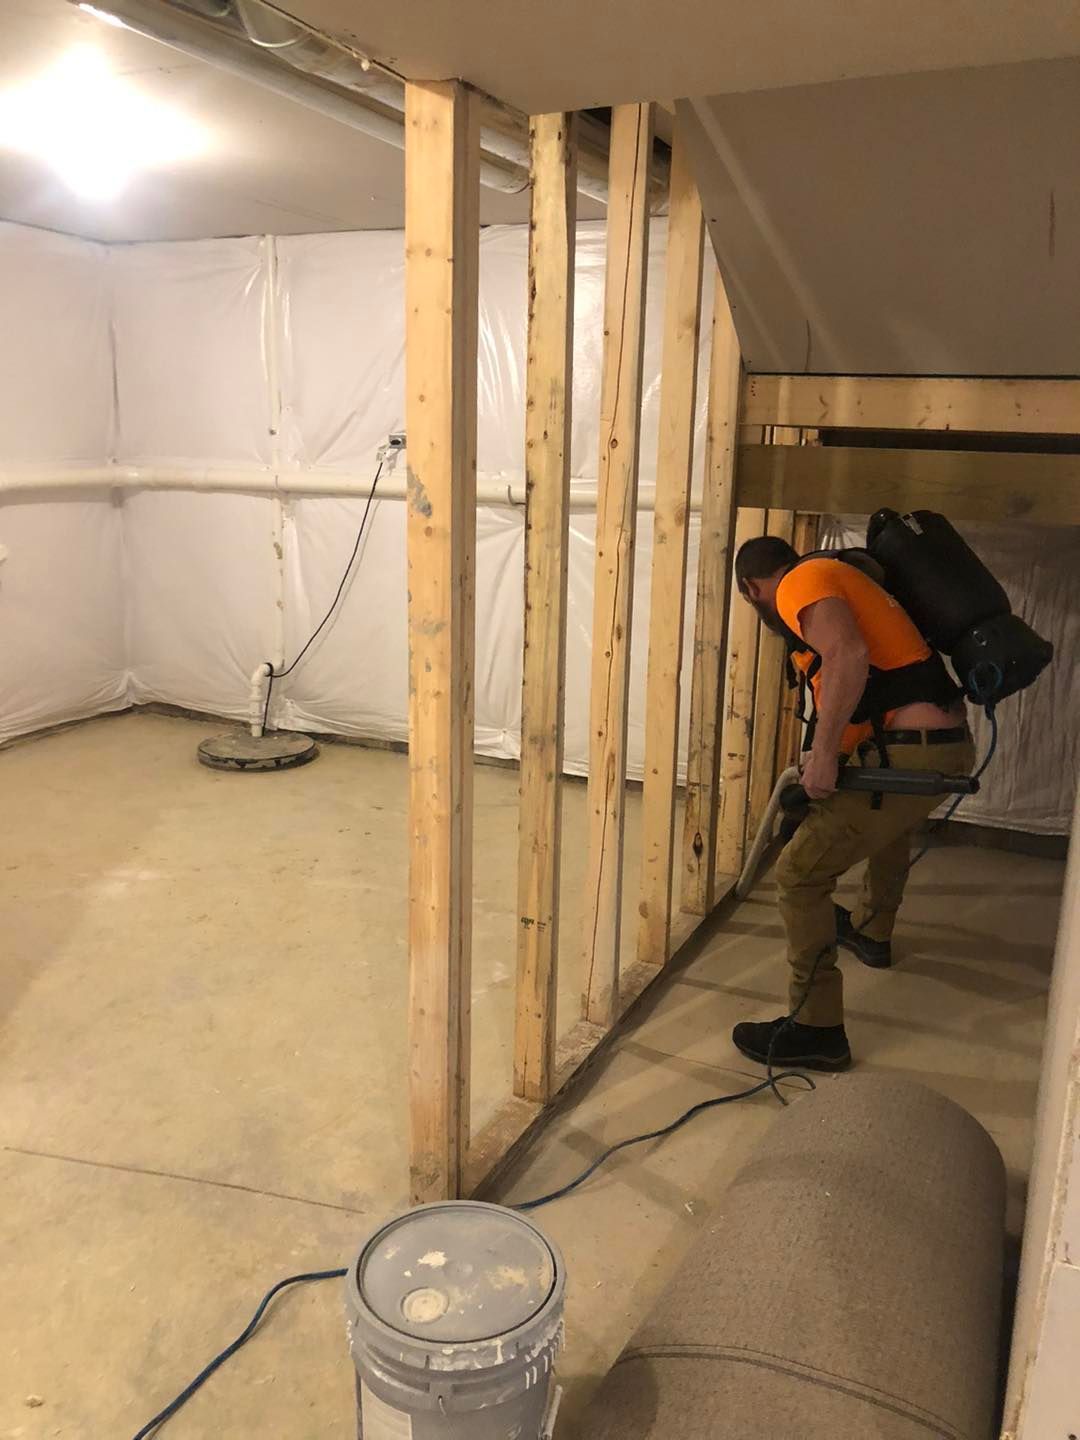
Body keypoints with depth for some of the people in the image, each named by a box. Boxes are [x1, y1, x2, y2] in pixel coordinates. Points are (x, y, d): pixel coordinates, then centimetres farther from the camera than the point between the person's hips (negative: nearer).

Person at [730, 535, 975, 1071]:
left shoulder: (802, 583, -5)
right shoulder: (841, 578, 24)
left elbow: (849, 655, -26)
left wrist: (824, 753, -23)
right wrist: (830, 753, 44)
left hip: (906, 754, -10)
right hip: (949, 744, 10)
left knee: (800, 873, -5)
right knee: (890, 826, 39)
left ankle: (816, 1029, 1)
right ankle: (872, 931, 61)